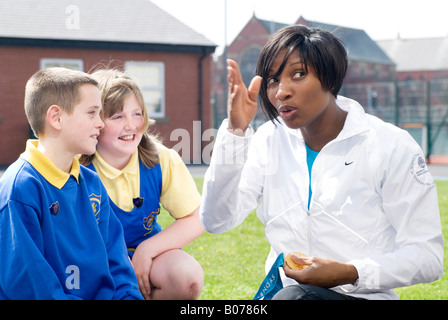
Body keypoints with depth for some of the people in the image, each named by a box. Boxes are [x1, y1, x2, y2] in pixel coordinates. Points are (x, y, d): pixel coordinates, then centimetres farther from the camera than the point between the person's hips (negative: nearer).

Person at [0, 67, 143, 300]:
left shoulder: (91, 183, 10)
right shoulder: (20, 187, -14)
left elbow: (115, 261, 10)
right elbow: (24, 283, -17)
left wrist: (129, 295, -5)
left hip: (102, 293, 7)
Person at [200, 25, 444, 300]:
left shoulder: (391, 147, -6)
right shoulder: (270, 140, 6)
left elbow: (428, 255, -6)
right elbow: (217, 221, -4)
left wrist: (350, 274, -21)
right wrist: (235, 132, -12)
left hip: (361, 294, -5)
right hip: (281, 289, 5)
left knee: (293, 296, -36)